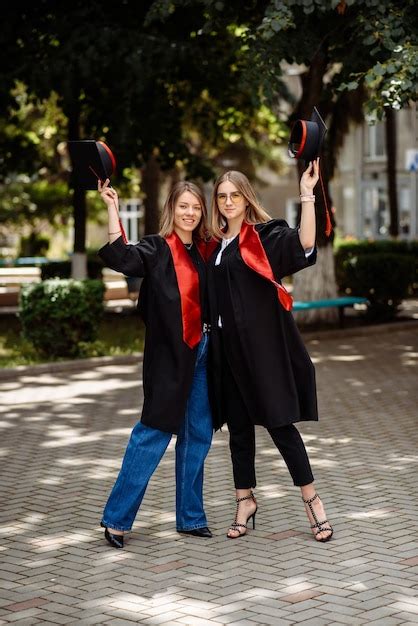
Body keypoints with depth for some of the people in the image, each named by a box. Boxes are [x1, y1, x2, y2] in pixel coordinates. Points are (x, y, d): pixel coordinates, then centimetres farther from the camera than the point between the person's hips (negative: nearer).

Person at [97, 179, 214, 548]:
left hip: (203, 351, 6)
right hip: (170, 354, -6)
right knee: (154, 433, -6)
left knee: (198, 434, 10)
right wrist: (113, 209, -26)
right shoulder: (157, 249, -5)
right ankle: (116, 518, 3)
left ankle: (191, 517, 20)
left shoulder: (205, 251, 12)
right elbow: (120, 257, -23)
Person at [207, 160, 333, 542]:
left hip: (263, 346, -5)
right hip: (228, 349, 5)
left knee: (279, 422, -4)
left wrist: (307, 194, -29)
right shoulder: (216, 245, 13)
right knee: (238, 427, 10)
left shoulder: (266, 235, -4)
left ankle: (311, 499, 6)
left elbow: (305, 244, -24)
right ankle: (246, 500, 20)